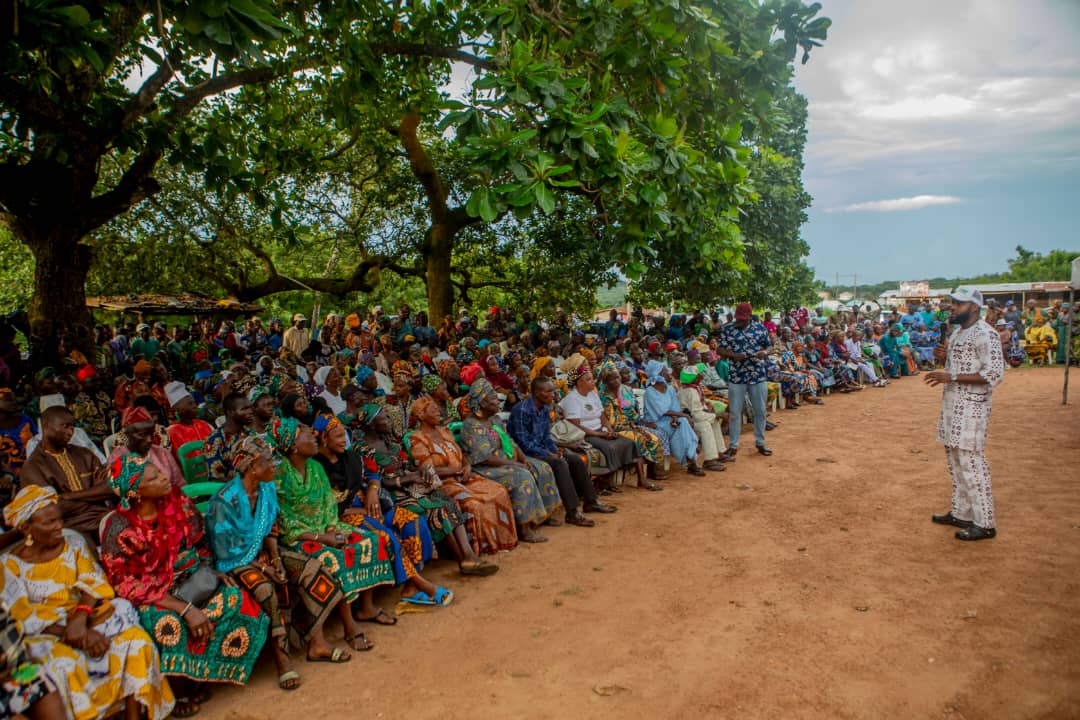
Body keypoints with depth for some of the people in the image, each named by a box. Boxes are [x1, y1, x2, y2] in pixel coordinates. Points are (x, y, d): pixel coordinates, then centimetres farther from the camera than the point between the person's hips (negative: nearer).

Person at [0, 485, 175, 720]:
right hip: (45, 634, -3)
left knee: (136, 639, -22)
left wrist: (80, 618, -23)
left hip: (88, 615, 3)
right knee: (65, 665, -35)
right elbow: (25, 619, -10)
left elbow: (93, 583, -2)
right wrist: (75, 635, -22)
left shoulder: (72, 540, 3)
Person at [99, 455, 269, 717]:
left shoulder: (177, 501, -6)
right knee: (169, 626, -33)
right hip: (153, 594, -4)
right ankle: (180, 690, -5)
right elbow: (129, 586, -18)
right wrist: (185, 609, -26)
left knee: (233, 600, -20)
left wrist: (213, 570, -7)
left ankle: (200, 677, -3)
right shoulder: (120, 529, -18)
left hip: (192, 577, 4)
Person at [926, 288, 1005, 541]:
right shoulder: (956, 332, 14)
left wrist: (952, 377, -24)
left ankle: (985, 524, 1)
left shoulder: (984, 334, -15)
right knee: (956, 462, 16)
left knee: (971, 463, -7)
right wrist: (945, 356, 4)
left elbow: (995, 374, -22)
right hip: (952, 404, 10)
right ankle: (961, 513, 27)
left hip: (971, 407, -10)